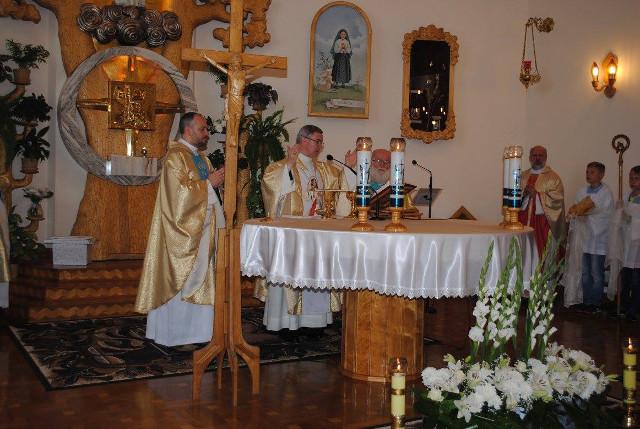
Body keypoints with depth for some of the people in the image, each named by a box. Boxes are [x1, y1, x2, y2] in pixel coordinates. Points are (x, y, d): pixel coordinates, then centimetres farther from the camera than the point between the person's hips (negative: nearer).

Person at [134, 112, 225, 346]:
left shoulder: (200, 156, 15)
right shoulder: (175, 156, -13)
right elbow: (180, 190, -22)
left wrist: (218, 179, 2)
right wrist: (209, 183, -17)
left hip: (201, 228, 9)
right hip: (182, 229, -9)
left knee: (198, 277, 11)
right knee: (180, 279, -2)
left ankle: (194, 326, 19)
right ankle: (174, 330, 8)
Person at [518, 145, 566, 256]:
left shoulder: (553, 177, 2)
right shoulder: (523, 176, 16)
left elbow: (557, 201, -9)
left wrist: (537, 194, -13)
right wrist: (523, 193, -9)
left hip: (542, 222, -3)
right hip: (523, 220, 4)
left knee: (540, 253, -5)